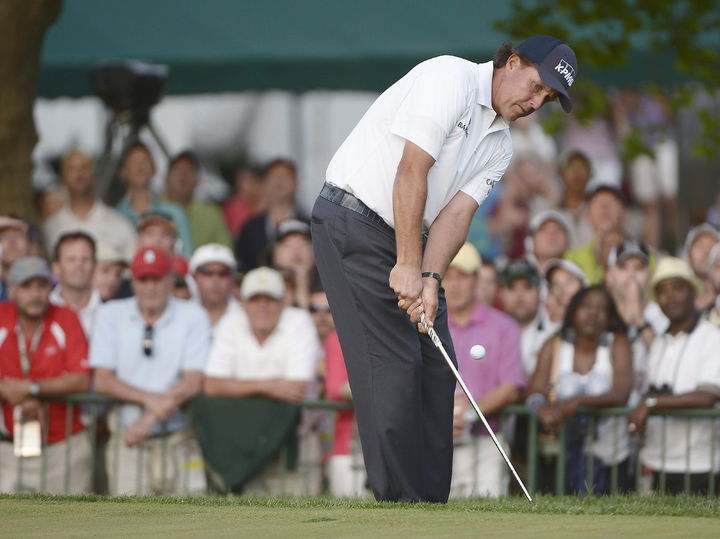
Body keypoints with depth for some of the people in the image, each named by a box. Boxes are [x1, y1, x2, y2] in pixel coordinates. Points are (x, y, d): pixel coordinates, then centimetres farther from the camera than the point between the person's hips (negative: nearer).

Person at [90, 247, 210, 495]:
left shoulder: (193, 316, 5)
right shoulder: (111, 315, 8)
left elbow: (194, 382, -4)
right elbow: (103, 381, 1)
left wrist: (149, 419, -14)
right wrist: (150, 399, -15)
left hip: (177, 436, 0)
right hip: (127, 437, 0)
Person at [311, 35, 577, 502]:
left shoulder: (500, 147, 11)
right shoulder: (451, 78, -15)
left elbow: (457, 213, -1)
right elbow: (412, 169, -22)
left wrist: (430, 279, -18)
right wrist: (408, 265, -25)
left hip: (407, 237, 9)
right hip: (354, 222, -9)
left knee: (436, 367, 5)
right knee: (393, 364, -13)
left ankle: (431, 501, 8)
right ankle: (399, 499, -13)